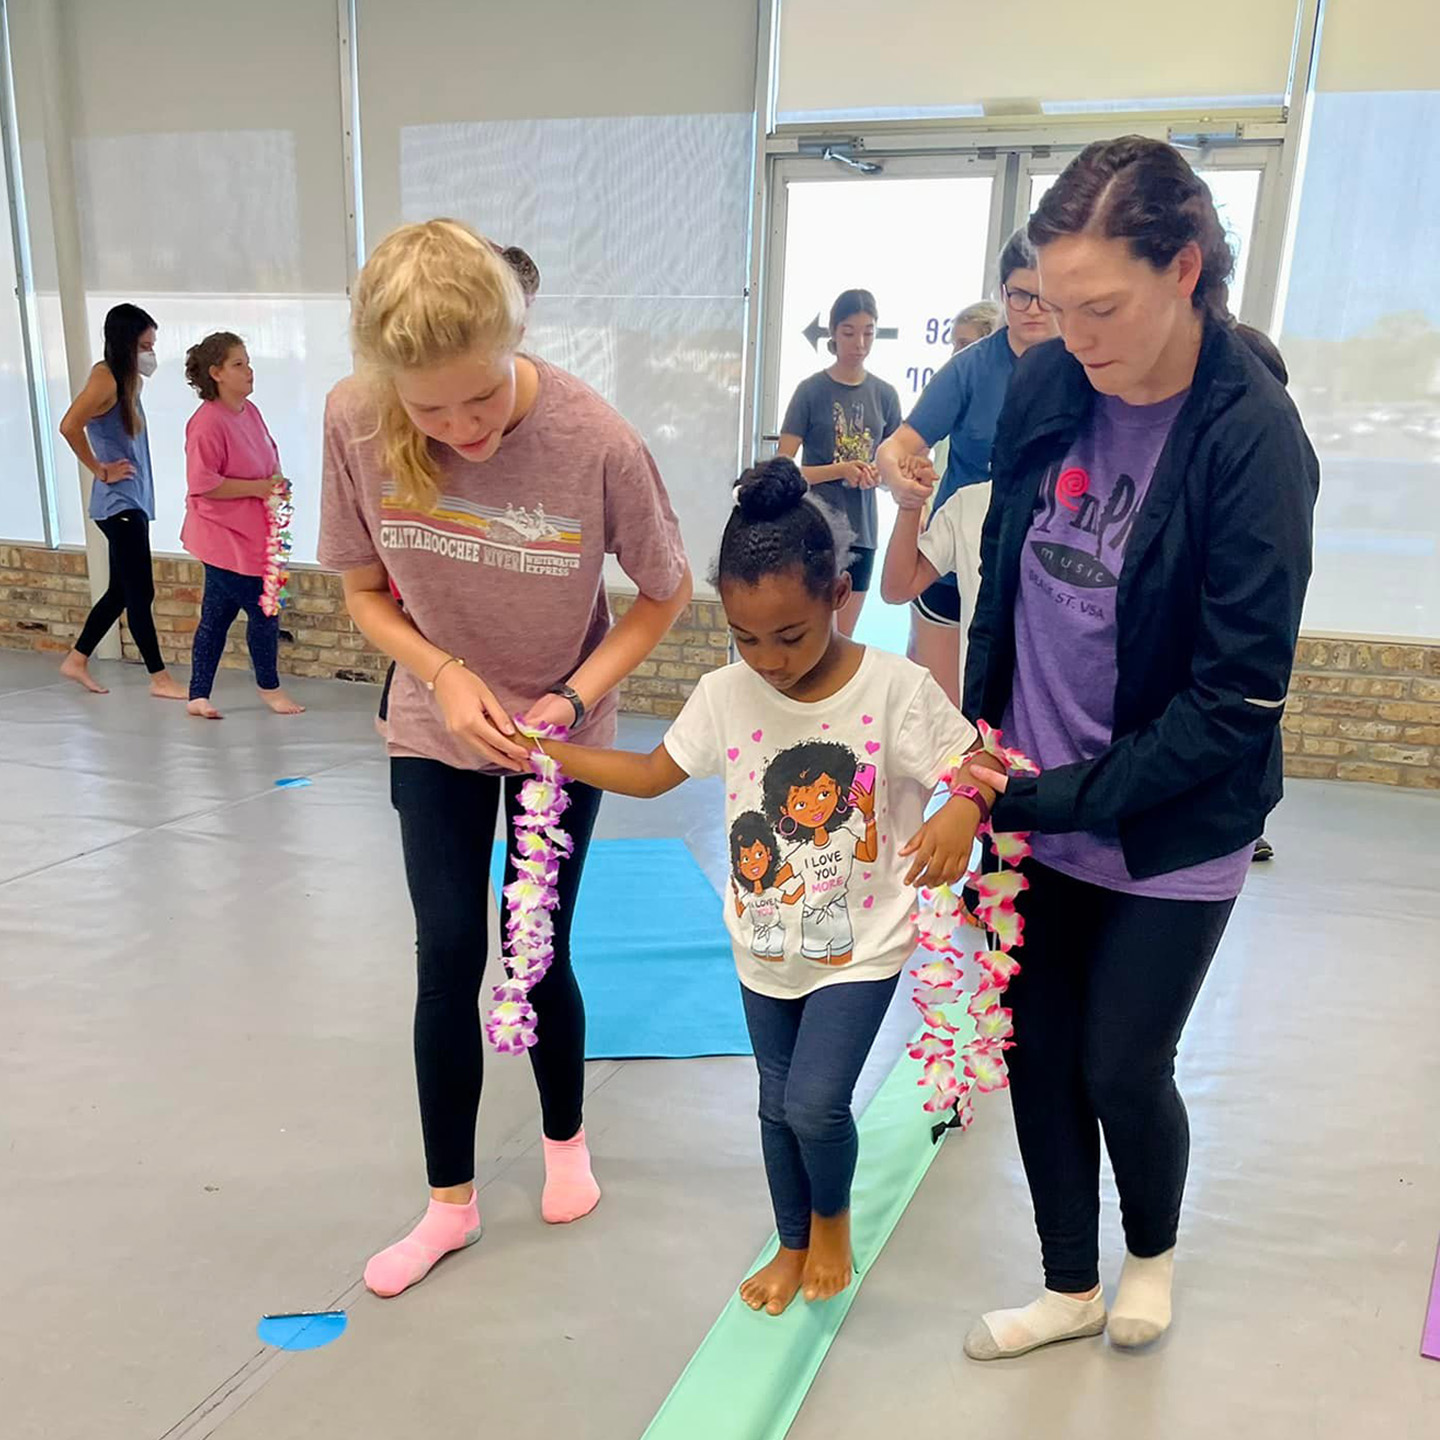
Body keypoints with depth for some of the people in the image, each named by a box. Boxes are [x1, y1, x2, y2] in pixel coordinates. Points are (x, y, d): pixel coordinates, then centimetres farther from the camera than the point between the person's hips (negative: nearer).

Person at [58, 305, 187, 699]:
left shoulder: (128, 381, 13)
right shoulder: (105, 378, -14)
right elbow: (70, 427, -25)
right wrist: (101, 470, -15)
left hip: (134, 501, 10)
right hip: (119, 503, -10)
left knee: (123, 591, 16)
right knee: (140, 593, -4)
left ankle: (76, 661, 28)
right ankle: (160, 678, 2)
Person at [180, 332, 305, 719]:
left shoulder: (249, 411, 9)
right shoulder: (207, 423, -18)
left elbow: (268, 456, 24)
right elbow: (202, 484, -21)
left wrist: (278, 483, 4)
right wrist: (258, 487, -20)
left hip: (251, 534, 9)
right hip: (226, 538, -9)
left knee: (217, 615, 13)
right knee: (263, 611, -1)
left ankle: (198, 696, 22)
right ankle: (269, 688, 19)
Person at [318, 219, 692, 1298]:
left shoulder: (599, 442, -29)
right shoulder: (355, 421, -21)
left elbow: (667, 593, -12)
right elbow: (365, 590, -6)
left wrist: (574, 697, -22)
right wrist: (446, 675, -22)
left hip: (560, 737, -1)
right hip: (436, 730, 2)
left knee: (538, 952, 8)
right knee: (447, 957, 4)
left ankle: (566, 1137, 38)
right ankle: (451, 1198, 25)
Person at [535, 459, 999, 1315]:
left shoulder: (897, 690, -20)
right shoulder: (725, 697, -10)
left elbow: (979, 772, -14)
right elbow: (651, 774, 2)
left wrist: (962, 814, -37)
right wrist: (544, 748, -7)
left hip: (861, 945, -4)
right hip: (765, 944, 4)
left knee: (816, 1102, -11)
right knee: (778, 1104, 17)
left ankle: (832, 1214, 24)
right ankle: (795, 1244, 43)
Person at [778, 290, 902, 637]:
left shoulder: (885, 394, 5)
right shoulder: (812, 390, -5)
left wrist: (879, 474, -10)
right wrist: (841, 470, -21)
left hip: (861, 532, 4)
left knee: (841, 641, 10)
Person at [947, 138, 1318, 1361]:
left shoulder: (1254, 441, -18)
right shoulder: (1045, 389, -4)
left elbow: (1237, 699, -18)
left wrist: (1073, 797, -19)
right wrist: (982, 745, 5)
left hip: (1170, 832, -4)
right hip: (1035, 805, 5)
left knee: (1121, 1070, 8)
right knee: (1038, 1054, 13)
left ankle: (1154, 1248, 42)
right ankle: (1072, 1286, 38)